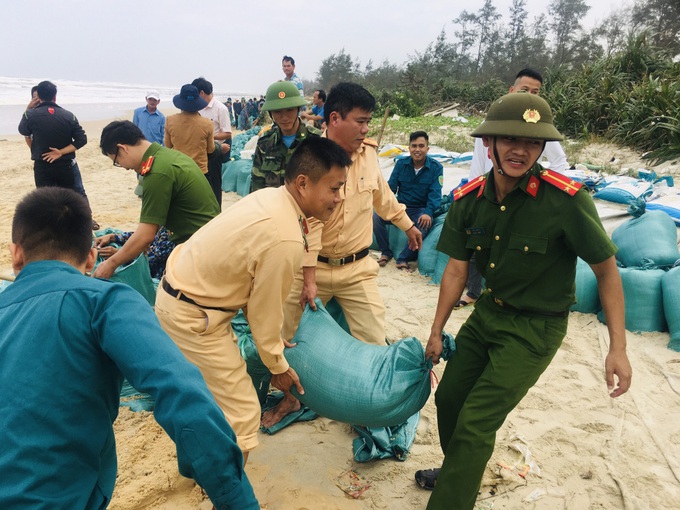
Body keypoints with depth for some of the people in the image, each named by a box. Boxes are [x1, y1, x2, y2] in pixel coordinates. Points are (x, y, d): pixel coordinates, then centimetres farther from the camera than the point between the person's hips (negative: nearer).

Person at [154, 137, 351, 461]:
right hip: (191, 316, -10)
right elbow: (264, 310, -17)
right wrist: (279, 366, 1)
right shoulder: (286, 241, -30)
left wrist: (275, 341, 14)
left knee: (216, 386, 30)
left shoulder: (270, 196, -2)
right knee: (242, 415, -3)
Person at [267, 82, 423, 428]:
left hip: (357, 267, 3)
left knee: (373, 343, 2)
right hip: (313, 266, -2)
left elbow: (382, 194, 17)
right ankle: (290, 398, 35)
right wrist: (308, 278, -21)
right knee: (291, 337, 10)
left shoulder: (368, 152, -1)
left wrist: (407, 225, 27)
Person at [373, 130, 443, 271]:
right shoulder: (401, 164, 3)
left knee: (425, 224, -37)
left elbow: (435, 194, -12)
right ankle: (386, 252, -5)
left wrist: (428, 213, -31)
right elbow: (391, 187, 0)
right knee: (376, 216, -24)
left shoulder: (436, 167, -4)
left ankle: (403, 258, -21)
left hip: (421, 209, -2)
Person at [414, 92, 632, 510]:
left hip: (536, 328, -6)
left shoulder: (567, 199, -24)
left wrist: (618, 348, -13)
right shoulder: (469, 200, -9)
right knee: (449, 399, 17)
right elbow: (457, 270, 1)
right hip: (489, 312, 6)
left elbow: (607, 270, -13)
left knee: (475, 422, -7)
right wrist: (436, 332, 7)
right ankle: (460, 473, 45)